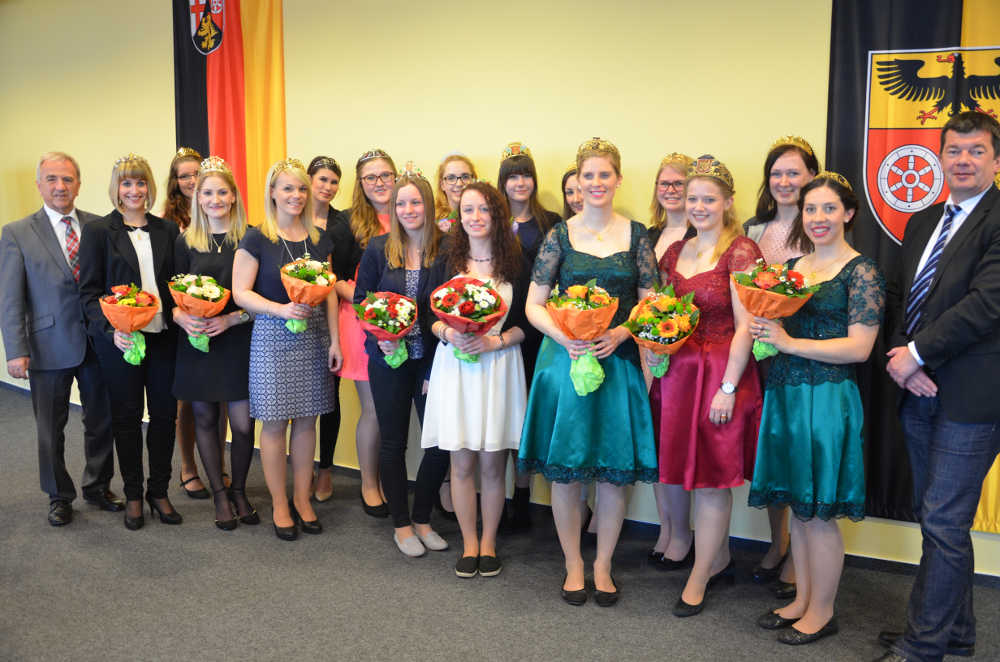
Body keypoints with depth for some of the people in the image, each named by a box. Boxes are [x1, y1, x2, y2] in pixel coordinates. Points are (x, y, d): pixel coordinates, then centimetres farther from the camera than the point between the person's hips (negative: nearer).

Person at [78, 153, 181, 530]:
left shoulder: (167, 230, 8)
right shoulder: (97, 231, 0)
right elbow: (89, 291, -3)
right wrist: (112, 329, -18)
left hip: (163, 337, 3)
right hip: (119, 340, -2)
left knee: (165, 414, 7)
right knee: (127, 417, 8)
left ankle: (159, 492, 22)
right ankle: (133, 495, 23)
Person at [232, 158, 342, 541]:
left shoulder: (319, 240, 9)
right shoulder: (257, 239, -4)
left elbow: (330, 293, 10)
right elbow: (241, 293, -8)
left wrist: (334, 340, 5)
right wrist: (281, 309, -21)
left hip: (313, 337, 4)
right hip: (273, 337, -4)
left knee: (307, 420, 9)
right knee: (274, 422, 2)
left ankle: (302, 499, 23)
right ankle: (280, 506, 16)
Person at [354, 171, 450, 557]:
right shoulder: (378, 249, 0)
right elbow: (360, 299, 2)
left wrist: (447, 330, -13)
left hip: (430, 358, 0)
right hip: (388, 358, 0)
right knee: (393, 441, 9)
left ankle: (422, 518, 22)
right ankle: (401, 524, 24)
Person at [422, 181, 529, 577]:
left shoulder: (516, 263, 2)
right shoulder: (447, 261, 6)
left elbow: (526, 322, 1)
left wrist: (495, 341, -14)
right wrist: (447, 333, -13)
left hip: (499, 365, -1)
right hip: (454, 367, 1)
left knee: (493, 462, 5)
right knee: (462, 462, 5)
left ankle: (488, 542, 23)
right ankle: (469, 543, 21)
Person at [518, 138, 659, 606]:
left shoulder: (636, 235, 4)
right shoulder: (560, 235, 2)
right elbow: (533, 306, 1)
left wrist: (620, 332, -14)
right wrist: (564, 337, -16)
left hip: (618, 360, 1)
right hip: (565, 358, 0)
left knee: (615, 472, 6)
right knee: (565, 471, 5)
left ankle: (603, 565, 25)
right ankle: (573, 564, 24)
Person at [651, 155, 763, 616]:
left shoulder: (740, 251, -10)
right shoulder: (675, 252, 11)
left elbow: (745, 326, -14)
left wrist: (728, 387, -17)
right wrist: (657, 341, 2)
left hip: (722, 373, -6)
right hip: (678, 370, 6)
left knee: (711, 478, 2)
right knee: (698, 474, 13)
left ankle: (699, 578, 16)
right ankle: (720, 561, 31)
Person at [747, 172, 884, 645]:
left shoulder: (862, 271, -7)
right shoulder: (791, 267, 12)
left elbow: (859, 347, -14)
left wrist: (789, 342, -18)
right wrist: (761, 330, -3)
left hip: (827, 398, -6)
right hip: (783, 392, 6)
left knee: (819, 513, 3)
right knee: (797, 506, 14)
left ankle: (822, 612, 20)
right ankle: (803, 599, 29)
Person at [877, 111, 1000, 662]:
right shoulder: (921, 222, 15)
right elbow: (899, 294, 12)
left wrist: (916, 353, -14)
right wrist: (902, 354, -5)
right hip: (920, 390, 8)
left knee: (944, 522, -2)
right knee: (932, 516, 16)